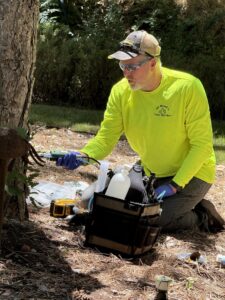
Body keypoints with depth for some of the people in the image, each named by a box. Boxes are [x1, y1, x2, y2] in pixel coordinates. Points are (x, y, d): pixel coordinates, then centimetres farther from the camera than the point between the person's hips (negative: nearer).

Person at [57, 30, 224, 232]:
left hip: (192, 173, -6)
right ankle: (193, 208, 22)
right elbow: (106, 137, -13)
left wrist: (176, 185, -25)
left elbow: (202, 144, -20)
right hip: (153, 174, 6)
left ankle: (202, 217, 10)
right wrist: (83, 156, -34)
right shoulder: (121, 91, -12)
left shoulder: (187, 87, -25)